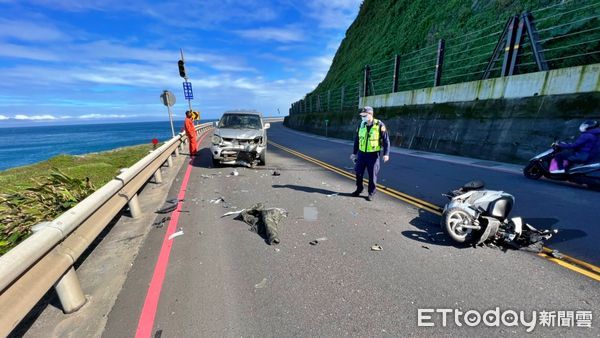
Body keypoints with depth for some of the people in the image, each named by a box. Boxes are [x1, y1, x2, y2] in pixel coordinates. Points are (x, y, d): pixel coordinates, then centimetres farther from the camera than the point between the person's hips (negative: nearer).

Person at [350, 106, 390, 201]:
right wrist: (354, 153, 12)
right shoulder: (361, 125, 2)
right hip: (361, 153, 4)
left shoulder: (379, 125, -11)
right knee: (359, 173, 10)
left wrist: (386, 154, -17)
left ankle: (371, 193, 21)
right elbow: (357, 140, 10)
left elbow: (386, 140, -9)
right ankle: (359, 189, 31)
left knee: (372, 175, 4)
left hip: (373, 155, -4)